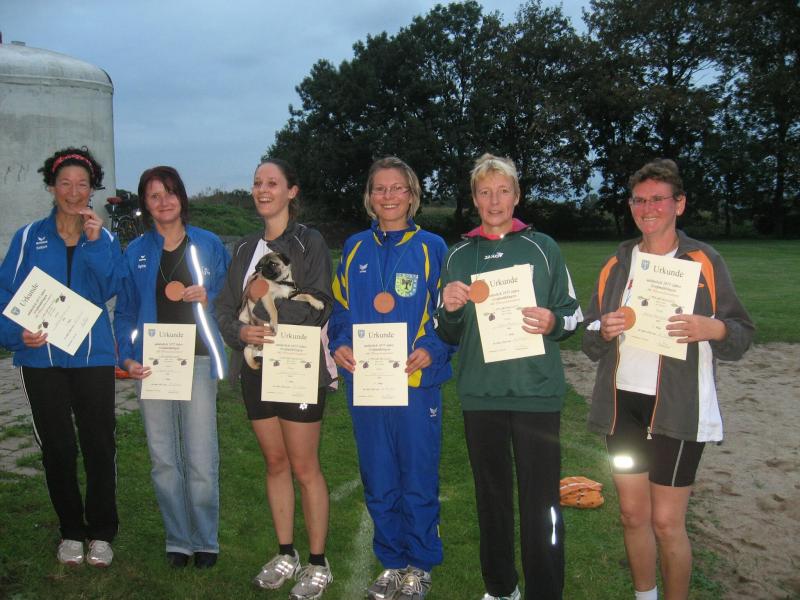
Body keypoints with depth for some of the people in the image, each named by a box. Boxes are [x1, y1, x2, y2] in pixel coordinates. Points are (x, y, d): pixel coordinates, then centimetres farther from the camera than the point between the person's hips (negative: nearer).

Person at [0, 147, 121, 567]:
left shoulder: (104, 239, 6)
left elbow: (108, 289, -10)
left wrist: (95, 242, -20)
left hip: (93, 357, 0)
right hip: (42, 358, 0)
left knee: (99, 446, 3)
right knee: (58, 449, 9)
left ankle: (101, 532, 19)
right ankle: (71, 531, 25)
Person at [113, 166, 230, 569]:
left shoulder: (208, 245, 5)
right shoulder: (136, 252, 9)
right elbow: (124, 312, 11)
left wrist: (208, 296, -10)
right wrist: (127, 357, -2)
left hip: (197, 361, -2)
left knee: (201, 460, -3)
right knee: (163, 459, 7)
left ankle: (205, 540, 15)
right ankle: (178, 539, 22)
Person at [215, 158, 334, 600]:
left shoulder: (309, 243, -3)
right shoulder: (245, 248, 13)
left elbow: (318, 305, -13)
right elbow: (226, 309, 8)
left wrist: (264, 302, -17)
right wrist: (241, 332, -12)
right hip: (255, 368, 6)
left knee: (304, 467, 0)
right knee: (274, 463, 13)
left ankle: (317, 564, 13)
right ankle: (285, 555, 26)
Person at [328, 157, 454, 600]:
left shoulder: (431, 248, 0)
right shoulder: (355, 249, 10)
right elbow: (340, 308, 14)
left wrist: (431, 349, -17)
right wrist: (339, 344, -4)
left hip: (416, 383, -3)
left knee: (417, 481, 6)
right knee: (378, 482, 13)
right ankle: (392, 561, 30)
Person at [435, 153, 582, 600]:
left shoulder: (542, 247, 3)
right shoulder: (459, 256, 10)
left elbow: (573, 313, 5)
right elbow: (450, 336, 13)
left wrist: (552, 322, -17)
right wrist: (449, 309, -8)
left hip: (536, 392, -3)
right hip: (480, 394, 3)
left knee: (541, 503, -2)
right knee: (491, 495, 15)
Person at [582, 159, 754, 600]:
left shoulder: (704, 261, -1)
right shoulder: (617, 264, 9)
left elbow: (741, 337, 0)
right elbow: (591, 345, 11)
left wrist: (714, 328, -22)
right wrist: (603, 331, -11)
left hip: (679, 408, -4)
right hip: (623, 403, 4)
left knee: (666, 522, 0)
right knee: (632, 515, 13)